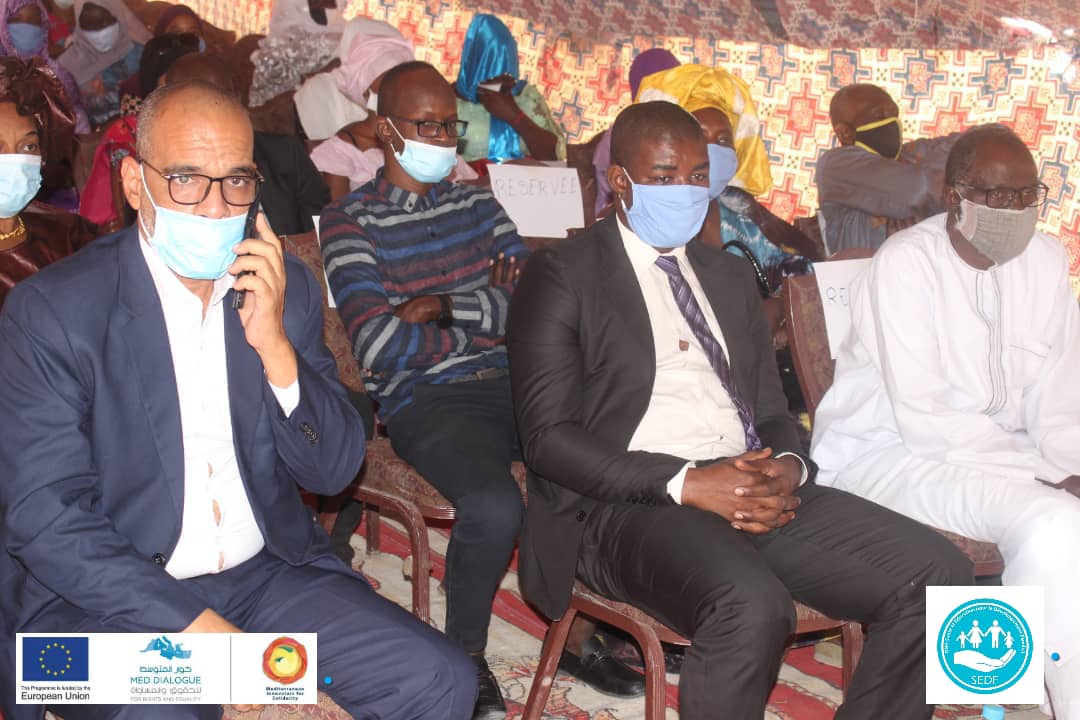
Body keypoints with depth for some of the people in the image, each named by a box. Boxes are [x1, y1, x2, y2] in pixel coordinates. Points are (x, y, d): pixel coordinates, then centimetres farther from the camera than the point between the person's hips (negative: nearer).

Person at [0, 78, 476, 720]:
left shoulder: (288, 287, 3)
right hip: (110, 595, -4)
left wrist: (274, 345, -16)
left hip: (268, 571, 4)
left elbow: (333, 470, 1)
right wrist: (195, 626, -21)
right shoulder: (53, 309, -10)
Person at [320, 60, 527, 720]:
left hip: (513, 383, 5)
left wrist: (449, 305, -7)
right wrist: (490, 312, 1)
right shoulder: (351, 223, 2)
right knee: (496, 507, -33)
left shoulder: (479, 205, 19)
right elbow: (380, 348, -11)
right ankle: (466, 659, -3)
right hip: (427, 400, -5)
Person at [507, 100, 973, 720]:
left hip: (757, 491, 6)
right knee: (751, 606, -36)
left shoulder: (731, 276, 23)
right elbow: (547, 436, -7)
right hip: (630, 506, -6)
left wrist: (787, 467, -4)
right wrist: (686, 483, -18)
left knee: (940, 575, -14)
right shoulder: (562, 277, 2)